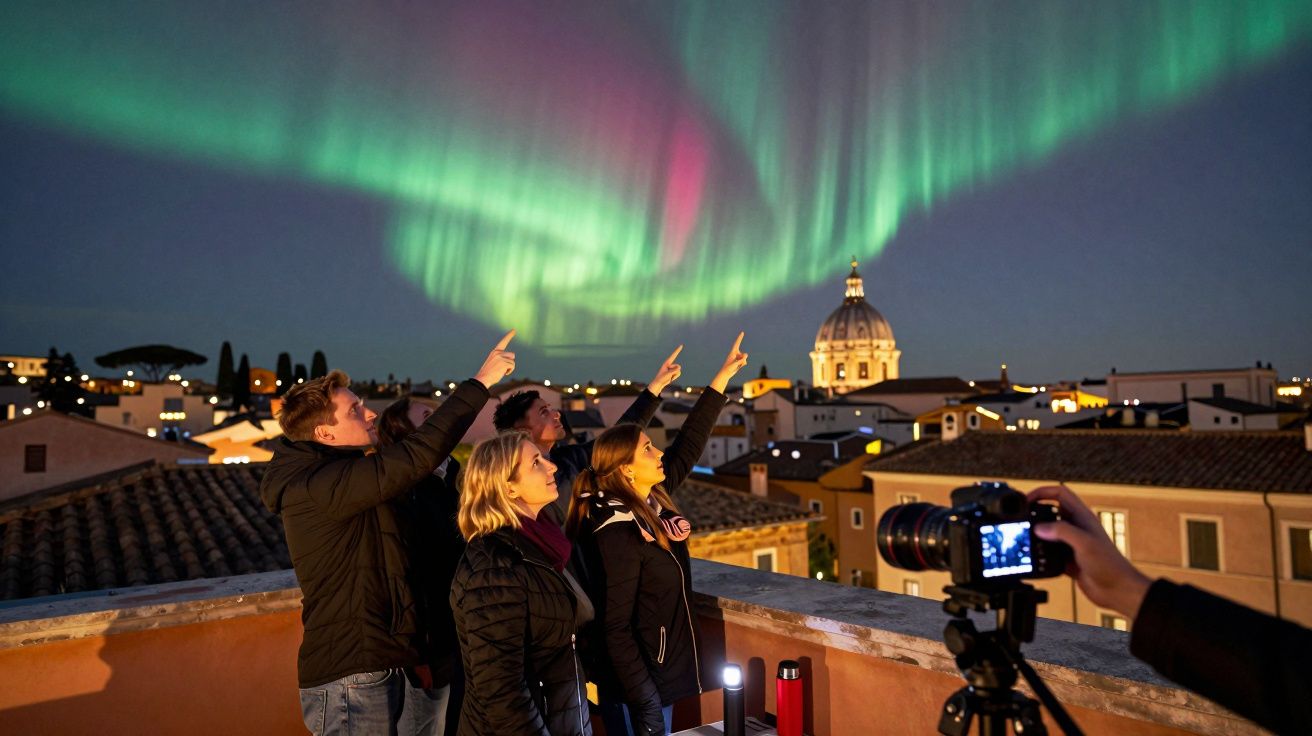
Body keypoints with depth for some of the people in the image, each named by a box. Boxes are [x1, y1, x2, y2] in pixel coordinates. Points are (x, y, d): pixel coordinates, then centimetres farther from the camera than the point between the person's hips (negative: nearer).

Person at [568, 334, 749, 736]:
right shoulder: (618, 533, -25)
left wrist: (724, 376, 5)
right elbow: (615, 628, -24)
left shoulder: (653, 502, -2)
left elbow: (688, 444, 4)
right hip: (636, 687, -8)